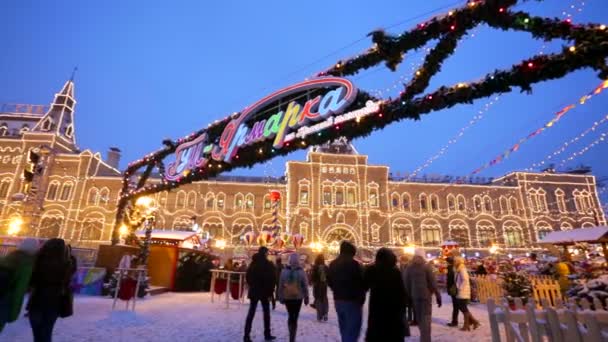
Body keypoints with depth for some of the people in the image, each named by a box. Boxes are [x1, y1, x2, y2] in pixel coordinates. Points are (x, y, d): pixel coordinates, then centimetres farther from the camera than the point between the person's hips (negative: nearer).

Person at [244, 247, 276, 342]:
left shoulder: (253, 263, 4)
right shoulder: (268, 264, -11)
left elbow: (248, 276, 10)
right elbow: (272, 279, -13)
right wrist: (270, 291, -4)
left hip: (254, 291, 4)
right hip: (264, 291, -4)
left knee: (251, 312, 7)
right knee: (266, 312, 10)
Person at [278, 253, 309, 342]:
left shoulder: (284, 271, -6)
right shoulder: (301, 272, -9)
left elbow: (280, 286, -2)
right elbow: (305, 286, -5)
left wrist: (280, 297, 7)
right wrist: (306, 298, 5)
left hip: (287, 297, 2)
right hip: (298, 297, -2)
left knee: (290, 316, 20)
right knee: (295, 317, 7)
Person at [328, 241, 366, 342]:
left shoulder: (332, 264, 7)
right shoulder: (354, 264, -15)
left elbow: (329, 282, 14)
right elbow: (362, 282, -12)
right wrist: (361, 298, 5)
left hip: (338, 300, 7)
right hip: (352, 301, -7)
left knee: (344, 330, 20)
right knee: (352, 330, -2)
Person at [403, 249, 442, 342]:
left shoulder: (409, 268, 4)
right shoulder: (426, 267, -6)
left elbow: (406, 284, 6)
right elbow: (433, 282, -9)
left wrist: (408, 296, 13)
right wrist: (438, 296, -3)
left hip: (414, 296, 4)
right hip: (425, 295, -3)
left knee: (418, 317, 16)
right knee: (426, 317, 1)